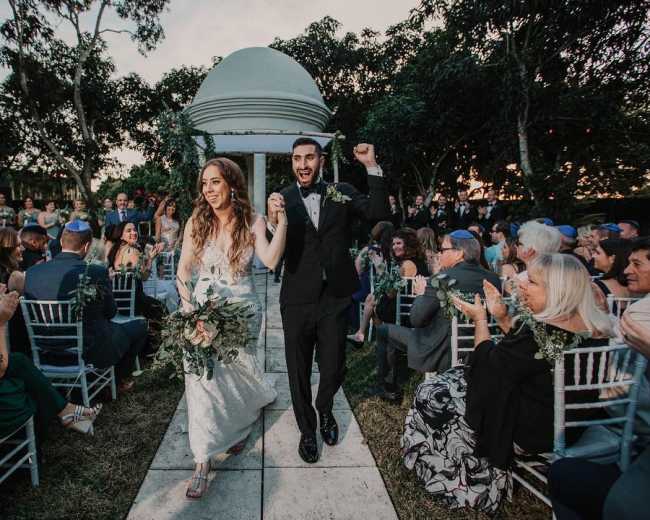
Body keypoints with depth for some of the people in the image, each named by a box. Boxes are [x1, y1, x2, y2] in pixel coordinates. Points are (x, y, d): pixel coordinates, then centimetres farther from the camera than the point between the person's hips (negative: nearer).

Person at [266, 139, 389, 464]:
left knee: (334, 367, 15)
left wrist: (372, 168, -16)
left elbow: (379, 214, -11)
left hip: (335, 297, 1)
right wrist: (274, 224, -28)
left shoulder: (342, 193, 2)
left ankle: (324, 409, 48)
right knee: (299, 371, 14)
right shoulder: (282, 199, -2)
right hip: (297, 299, -1)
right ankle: (307, 430, 38)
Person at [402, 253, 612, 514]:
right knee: (455, 378, 19)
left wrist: (480, 319, -4)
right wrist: (503, 317, 5)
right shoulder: (596, 326, -2)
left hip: (536, 429, -9)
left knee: (432, 393, 3)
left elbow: (489, 365, -16)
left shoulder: (543, 331, -30)